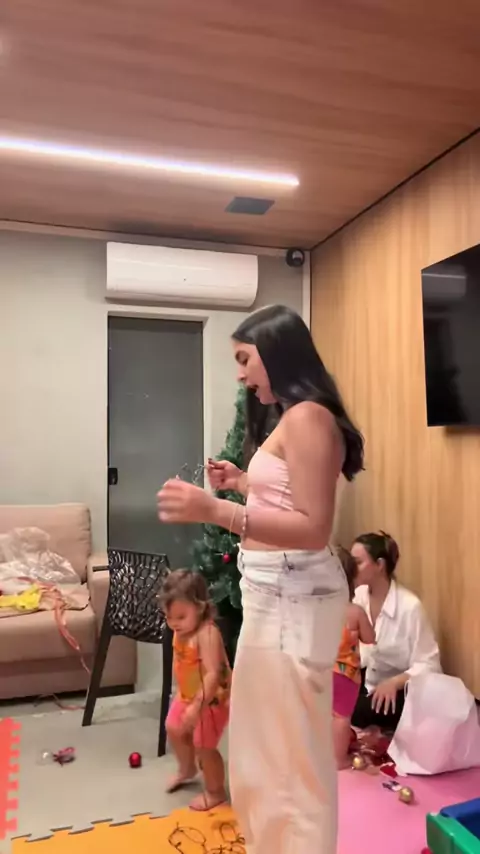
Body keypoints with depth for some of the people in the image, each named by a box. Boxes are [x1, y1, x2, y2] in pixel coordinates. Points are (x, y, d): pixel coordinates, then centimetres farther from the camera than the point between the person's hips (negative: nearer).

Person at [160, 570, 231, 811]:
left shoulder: (207, 634, -34)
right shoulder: (180, 632, -6)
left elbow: (213, 674, -38)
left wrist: (197, 706, -42)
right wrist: (185, 697, 16)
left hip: (211, 700, -9)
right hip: (187, 696, 9)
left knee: (204, 746, 1)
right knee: (174, 729, 25)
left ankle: (215, 792, 28)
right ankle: (187, 769, 53)